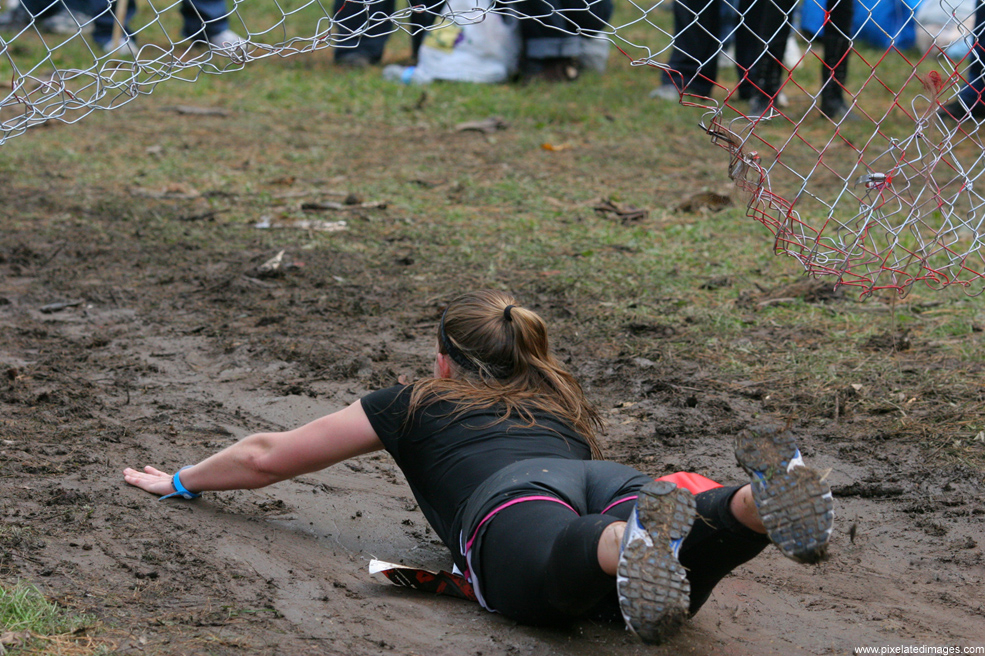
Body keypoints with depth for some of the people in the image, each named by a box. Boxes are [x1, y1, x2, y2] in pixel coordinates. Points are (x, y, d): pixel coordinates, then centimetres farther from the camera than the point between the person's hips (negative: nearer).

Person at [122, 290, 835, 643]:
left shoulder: (417, 404, 37)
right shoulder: (560, 398, 46)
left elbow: (267, 456, 46)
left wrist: (182, 481, 62)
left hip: (514, 501, -3)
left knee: (558, 572, -38)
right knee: (668, 587, -28)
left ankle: (638, 542, -72)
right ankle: (764, 496, -58)